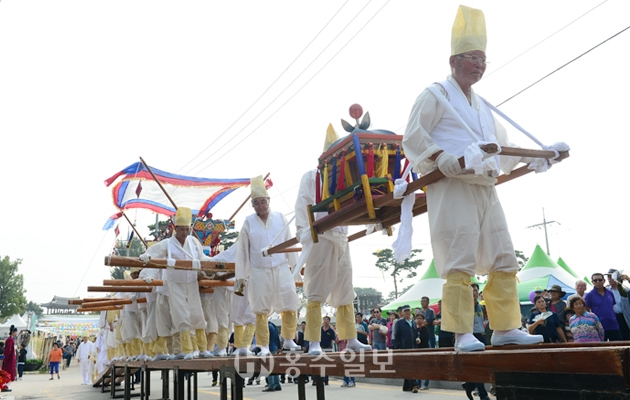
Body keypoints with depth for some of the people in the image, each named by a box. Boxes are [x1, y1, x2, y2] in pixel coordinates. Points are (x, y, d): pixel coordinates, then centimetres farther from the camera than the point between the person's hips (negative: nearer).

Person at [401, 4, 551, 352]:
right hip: (453, 189, -8)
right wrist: (443, 159, -22)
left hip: (486, 190, 8)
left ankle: (505, 328, 14)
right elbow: (413, 138, -8)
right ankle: (462, 334, -5)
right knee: (459, 261, -11)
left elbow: (501, 147, 30)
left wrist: (533, 157, 15)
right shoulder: (436, 95, 2)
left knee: (503, 260, 6)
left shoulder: (482, 106, 25)